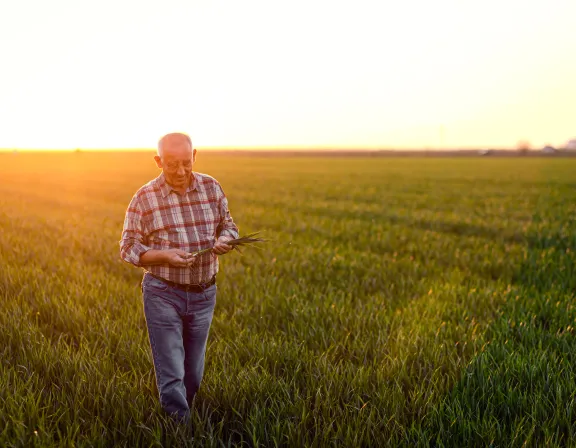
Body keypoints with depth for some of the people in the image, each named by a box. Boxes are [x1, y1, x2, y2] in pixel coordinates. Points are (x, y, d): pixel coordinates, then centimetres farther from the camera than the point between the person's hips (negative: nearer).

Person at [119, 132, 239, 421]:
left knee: (193, 373, 16)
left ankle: (182, 414, 37)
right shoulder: (144, 198, -9)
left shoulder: (211, 187, 0)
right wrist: (165, 256, -23)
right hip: (163, 294, -3)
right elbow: (128, 248, -6)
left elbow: (229, 226, 9)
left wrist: (225, 240, -15)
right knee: (171, 375, -4)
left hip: (204, 293, 4)